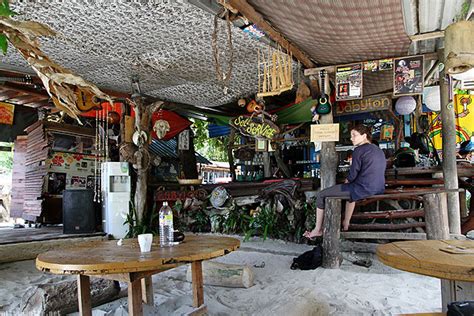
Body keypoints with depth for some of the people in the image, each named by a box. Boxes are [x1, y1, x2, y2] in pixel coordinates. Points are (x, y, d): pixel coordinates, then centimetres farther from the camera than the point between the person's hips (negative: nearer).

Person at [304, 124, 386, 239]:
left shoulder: (359, 150, -12)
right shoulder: (379, 151, 14)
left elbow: (353, 175, -14)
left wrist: (346, 182, 7)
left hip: (363, 189, -9)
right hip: (379, 189, 9)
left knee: (321, 195, 2)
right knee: (352, 189, 42)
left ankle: (317, 230, 12)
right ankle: (345, 224, 42)